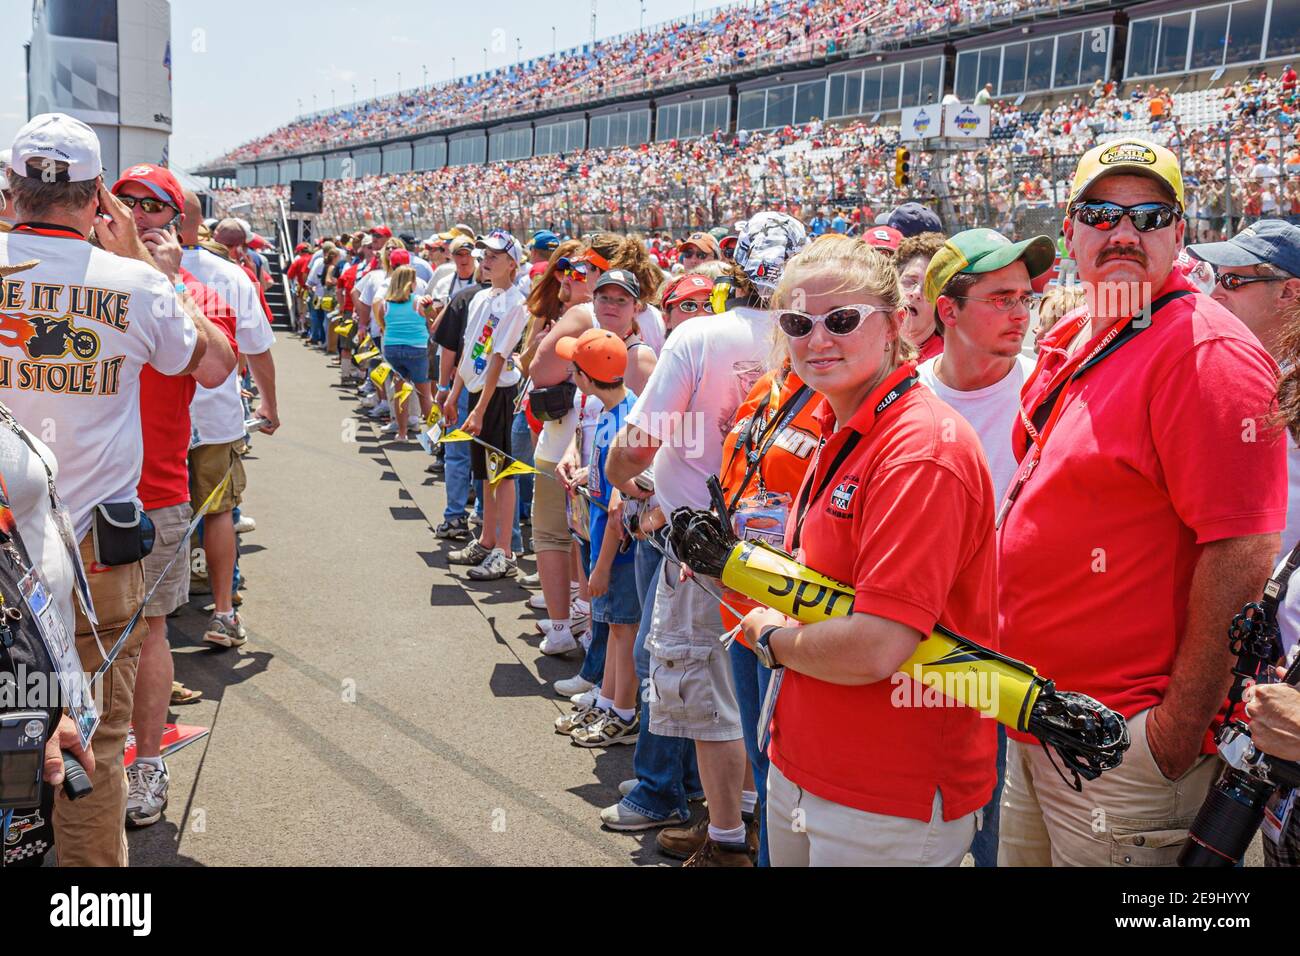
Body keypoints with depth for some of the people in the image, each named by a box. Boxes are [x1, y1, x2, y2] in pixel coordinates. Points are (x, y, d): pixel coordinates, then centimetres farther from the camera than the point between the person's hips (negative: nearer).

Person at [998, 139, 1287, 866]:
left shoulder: (1206, 349, -16)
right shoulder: (1069, 342, 11)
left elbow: (1243, 552, -22)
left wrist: (1178, 731, -20)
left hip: (1123, 747, -8)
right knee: (1020, 856, 21)